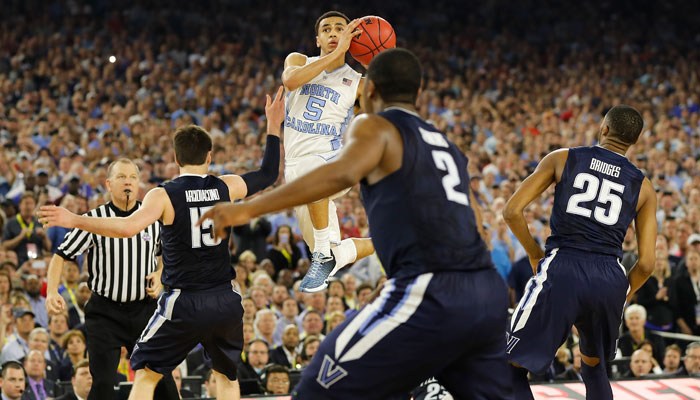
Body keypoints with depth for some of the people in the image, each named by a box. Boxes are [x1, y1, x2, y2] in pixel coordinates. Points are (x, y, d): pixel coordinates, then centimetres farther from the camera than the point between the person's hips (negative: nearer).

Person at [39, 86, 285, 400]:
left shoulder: (164, 195, -9)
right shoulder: (225, 188, 2)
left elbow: (128, 227, -25)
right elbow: (268, 175, 18)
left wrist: (75, 220, -21)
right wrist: (273, 126, 27)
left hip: (184, 303, -4)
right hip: (225, 301, 4)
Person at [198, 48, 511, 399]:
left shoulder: (374, 126, 5)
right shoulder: (445, 144, 27)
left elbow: (342, 173, -16)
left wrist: (249, 209, -20)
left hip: (431, 295, -7)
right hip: (487, 293, 7)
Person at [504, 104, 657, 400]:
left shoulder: (562, 158, 10)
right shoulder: (643, 187, 14)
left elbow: (512, 211, 3)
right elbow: (646, 263, 7)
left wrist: (535, 255, 17)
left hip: (561, 269, -3)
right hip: (610, 277, 3)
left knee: (511, 366, 8)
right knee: (593, 364, 29)